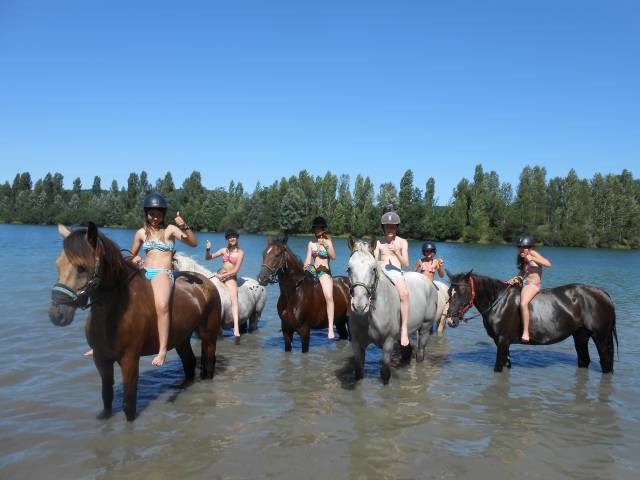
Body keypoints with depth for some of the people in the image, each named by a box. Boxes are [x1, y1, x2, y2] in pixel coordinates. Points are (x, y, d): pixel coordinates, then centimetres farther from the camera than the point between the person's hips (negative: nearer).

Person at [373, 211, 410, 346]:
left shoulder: (402, 242, 10)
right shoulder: (379, 243, 14)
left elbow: (406, 264, 3)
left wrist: (396, 253, -14)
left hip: (396, 271, -2)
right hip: (381, 271, 3)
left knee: (404, 293, -33)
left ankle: (404, 329, -31)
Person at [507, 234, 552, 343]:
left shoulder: (533, 253, -3)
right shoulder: (522, 259, 18)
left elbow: (548, 264, -13)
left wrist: (532, 259, -20)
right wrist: (516, 279, -5)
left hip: (533, 285, -9)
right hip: (524, 284, 9)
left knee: (523, 303, -31)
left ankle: (526, 333, -30)